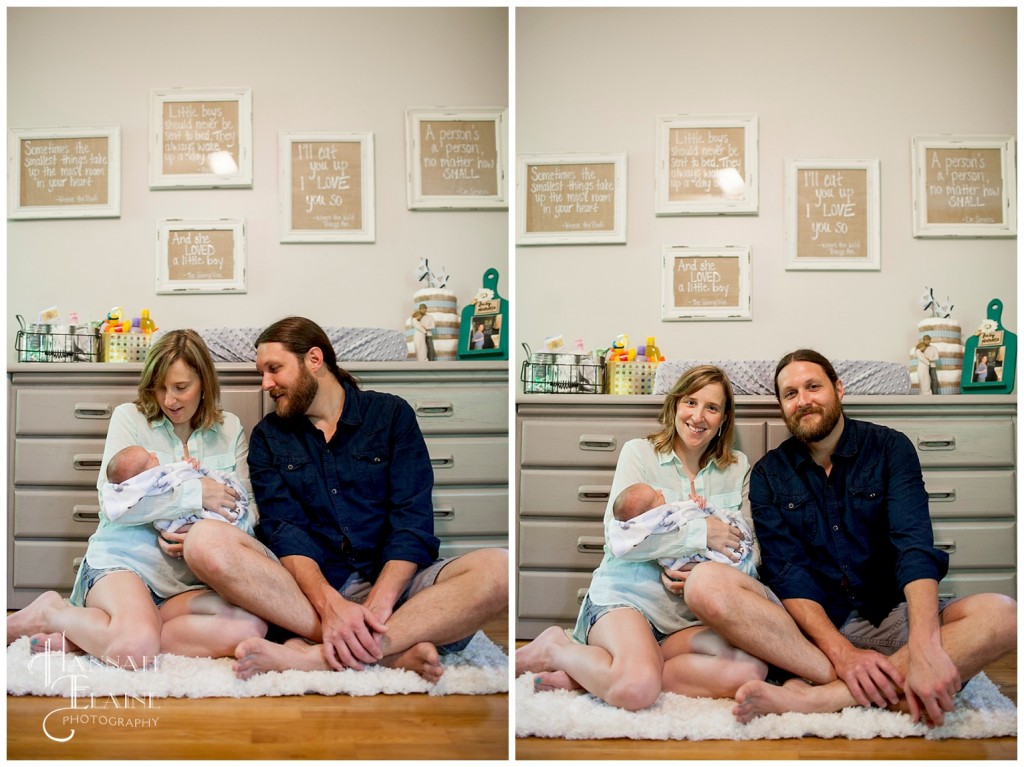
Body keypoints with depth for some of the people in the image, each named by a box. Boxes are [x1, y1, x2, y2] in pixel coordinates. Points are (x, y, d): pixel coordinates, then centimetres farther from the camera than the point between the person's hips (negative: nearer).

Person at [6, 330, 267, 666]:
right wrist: (195, 493, -15)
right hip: (123, 562, -4)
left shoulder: (230, 429, 11)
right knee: (136, 646, -37)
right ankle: (52, 612, -1)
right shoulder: (129, 417, 3)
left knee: (250, 627, -30)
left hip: (190, 581, 4)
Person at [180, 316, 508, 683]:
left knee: (499, 569, -29)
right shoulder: (268, 436, 13)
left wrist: (377, 604, -20)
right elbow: (284, 528, -3)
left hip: (392, 584, -1)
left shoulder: (391, 414, 8)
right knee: (205, 541, -27)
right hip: (308, 590, 1)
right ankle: (392, 651, -29)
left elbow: (412, 519, -4)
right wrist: (330, 604, -22)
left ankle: (314, 656, -32)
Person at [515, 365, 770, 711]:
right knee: (637, 688, -36)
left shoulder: (737, 468, 13)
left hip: (691, 616, 5)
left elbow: (748, 551, 10)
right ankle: (555, 648, -2)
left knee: (750, 671, -28)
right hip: (627, 596, -5)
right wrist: (701, 532, -14)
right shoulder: (640, 452, 3)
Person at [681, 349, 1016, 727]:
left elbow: (915, 545, -13)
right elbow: (786, 571, -7)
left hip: (888, 619, 1)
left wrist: (924, 648, -30)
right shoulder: (768, 475, 5)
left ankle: (812, 699, -35)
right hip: (805, 626, 0)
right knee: (706, 585, -27)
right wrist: (841, 651, -24)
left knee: (1001, 615, -28)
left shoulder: (889, 448, 2)